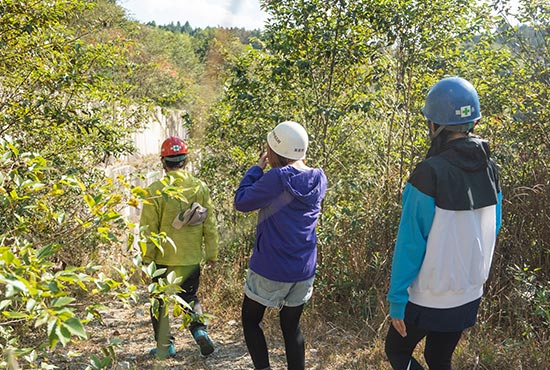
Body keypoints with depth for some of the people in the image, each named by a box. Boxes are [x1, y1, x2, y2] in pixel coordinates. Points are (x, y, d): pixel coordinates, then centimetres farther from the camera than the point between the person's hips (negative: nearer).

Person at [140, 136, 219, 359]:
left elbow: (148, 229, -10)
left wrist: (147, 259, 0)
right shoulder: (200, 188, -4)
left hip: (164, 259, -3)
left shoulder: (156, 190, -12)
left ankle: (164, 347, 21)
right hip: (192, 258, 3)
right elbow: (210, 225, 0)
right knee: (189, 296, 23)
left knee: (161, 301, 16)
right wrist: (212, 254, 10)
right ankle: (199, 329, 3)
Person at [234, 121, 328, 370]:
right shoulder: (319, 179, -3)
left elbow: (241, 202, -11)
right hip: (304, 269, 6)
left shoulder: (276, 178, -22)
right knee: (291, 327, 19)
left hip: (270, 270, -5)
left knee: (250, 321, 17)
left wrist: (258, 167, -3)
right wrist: (299, 163, 5)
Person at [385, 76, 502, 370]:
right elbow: (492, 230, 8)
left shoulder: (430, 173, -23)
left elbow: (410, 243, -20)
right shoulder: (489, 169, -3)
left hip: (429, 298, -6)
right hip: (470, 295, 6)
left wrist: (397, 299, -12)